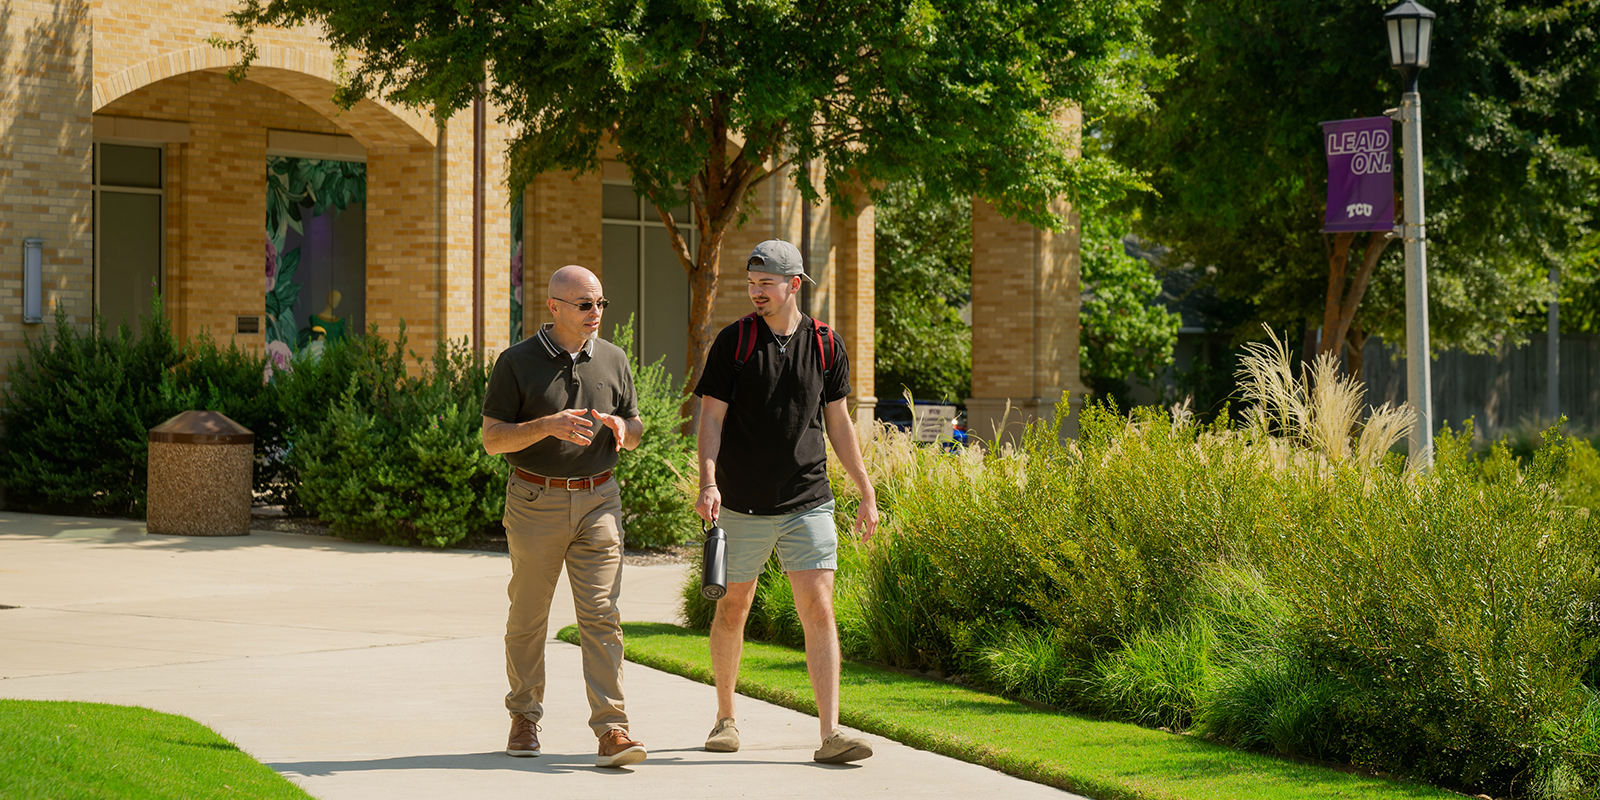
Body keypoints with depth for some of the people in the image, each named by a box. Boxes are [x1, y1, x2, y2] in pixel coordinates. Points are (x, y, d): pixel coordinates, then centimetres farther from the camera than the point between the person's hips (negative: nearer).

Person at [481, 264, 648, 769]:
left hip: (597, 501, 2)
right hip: (536, 501, -2)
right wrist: (547, 426, -19)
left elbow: (636, 434, 17)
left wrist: (620, 427, -7)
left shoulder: (613, 360, 9)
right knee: (528, 615, 8)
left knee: (600, 614, -8)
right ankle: (524, 716, 25)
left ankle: (611, 728, -12)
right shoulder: (517, 363, -2)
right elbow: (492, 439, -4)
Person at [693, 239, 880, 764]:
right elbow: (711, 418, -4)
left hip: (807, 501, 1)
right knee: (733, 607, 10)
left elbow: (838, 423, 13)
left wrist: (867, 493, 12)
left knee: (818, 608, -9)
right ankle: (725, 718, 28)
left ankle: (830, 734, -12)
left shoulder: (825, 345, 4)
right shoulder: (734, 341, -2)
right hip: (742, 505, -1)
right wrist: (708, 482, -19)